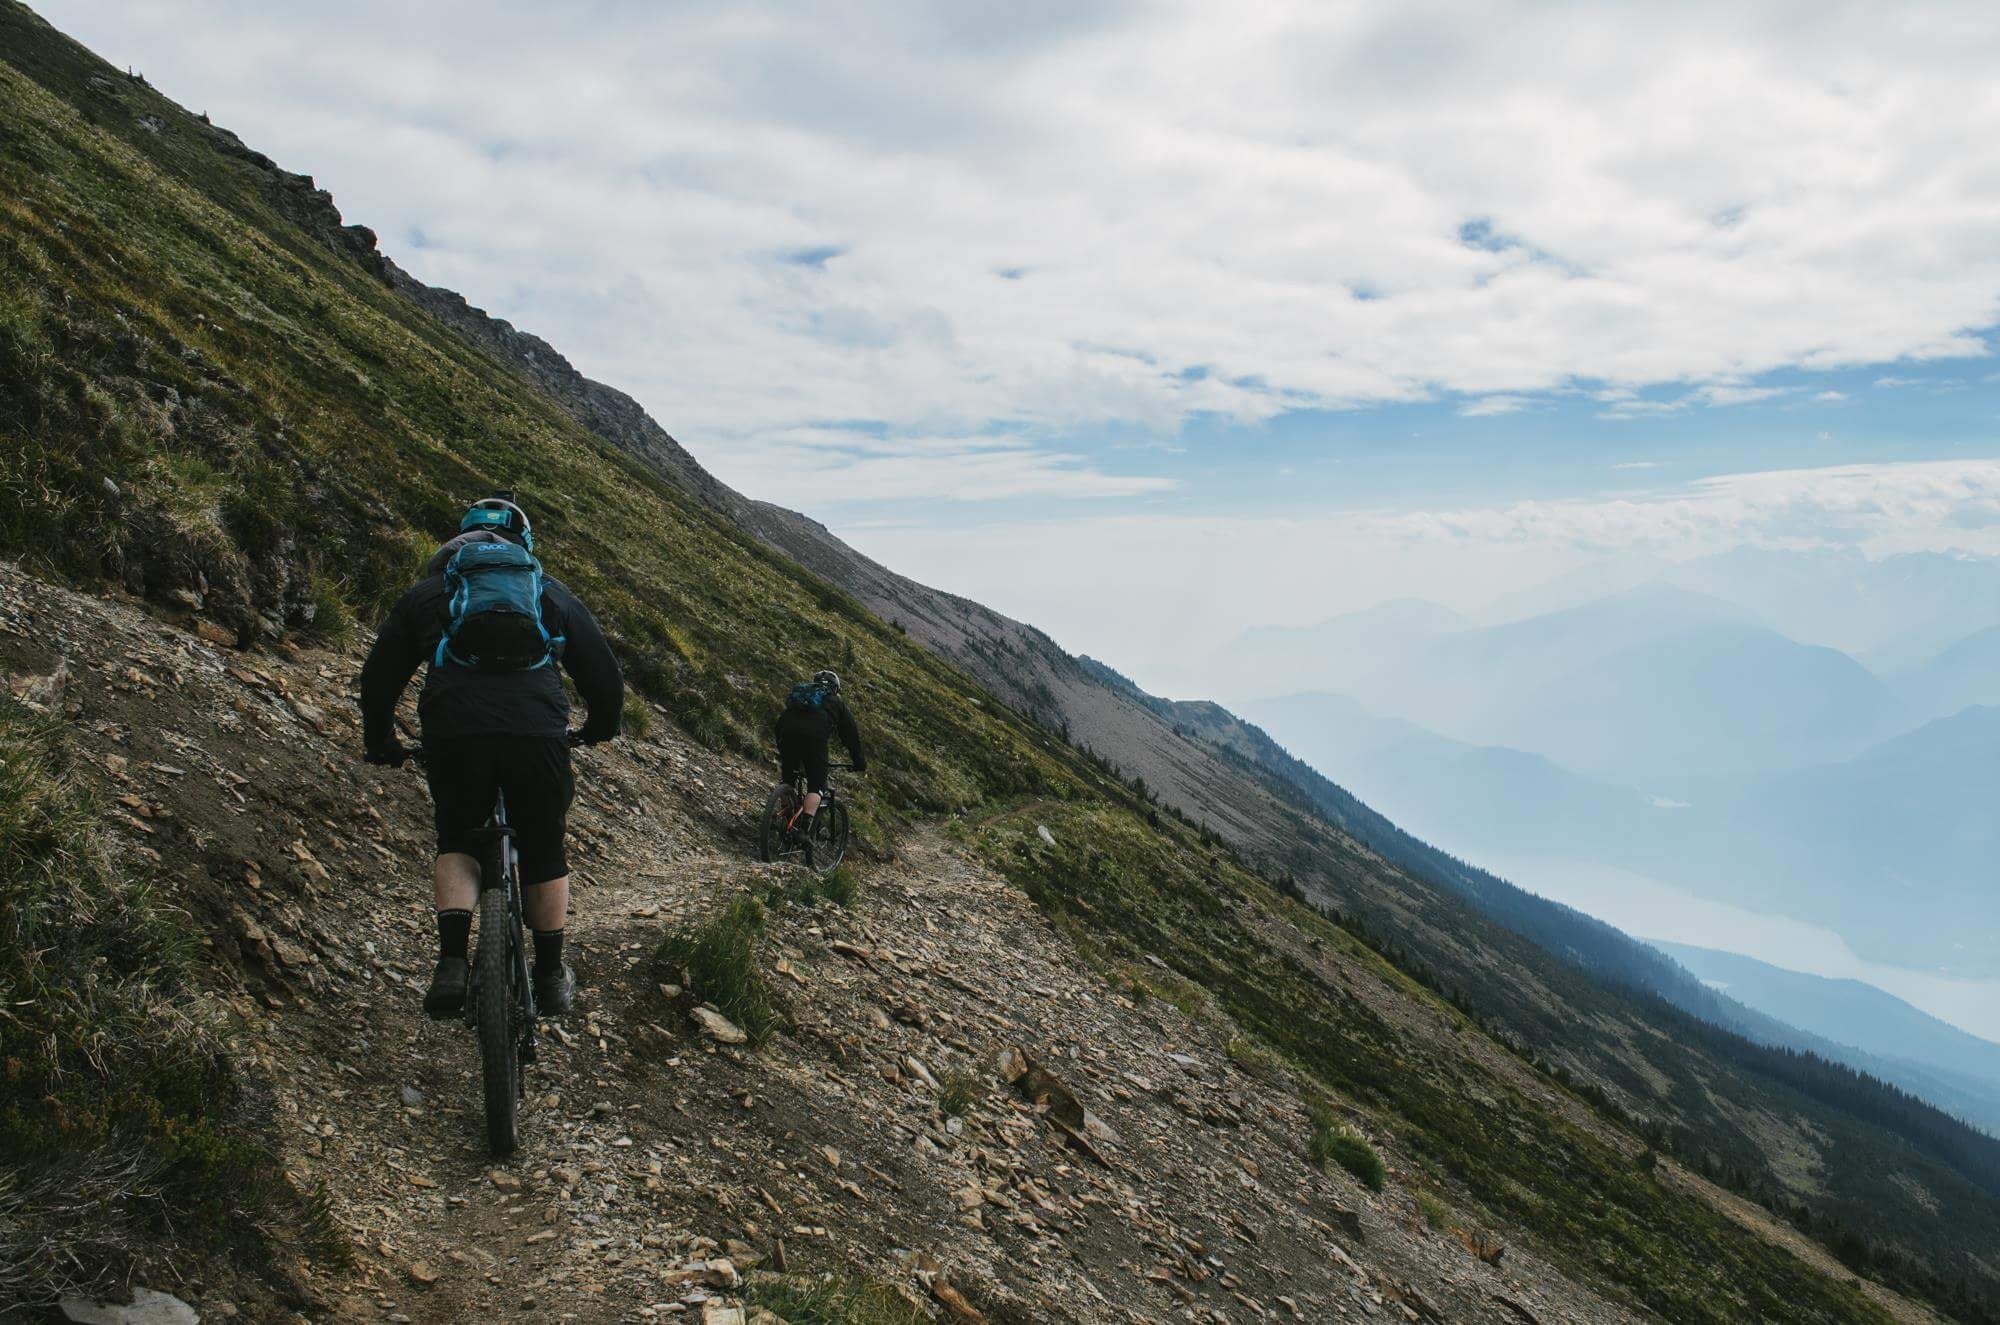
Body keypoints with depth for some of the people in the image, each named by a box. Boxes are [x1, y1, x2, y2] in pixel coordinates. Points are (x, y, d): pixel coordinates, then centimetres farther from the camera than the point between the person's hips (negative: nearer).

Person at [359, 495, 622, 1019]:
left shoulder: (428, 591, 22)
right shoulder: (551, 592, 23)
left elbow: (379, 676, 23)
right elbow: (604, 674, 23)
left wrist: (380, 743, 39)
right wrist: (599, 729, 41)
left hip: (454, 732, 0)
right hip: (538, 731, 0)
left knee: (456, 843, 22)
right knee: (543, 852, 19)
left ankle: (452, 961, 5)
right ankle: (551, 976, 28)